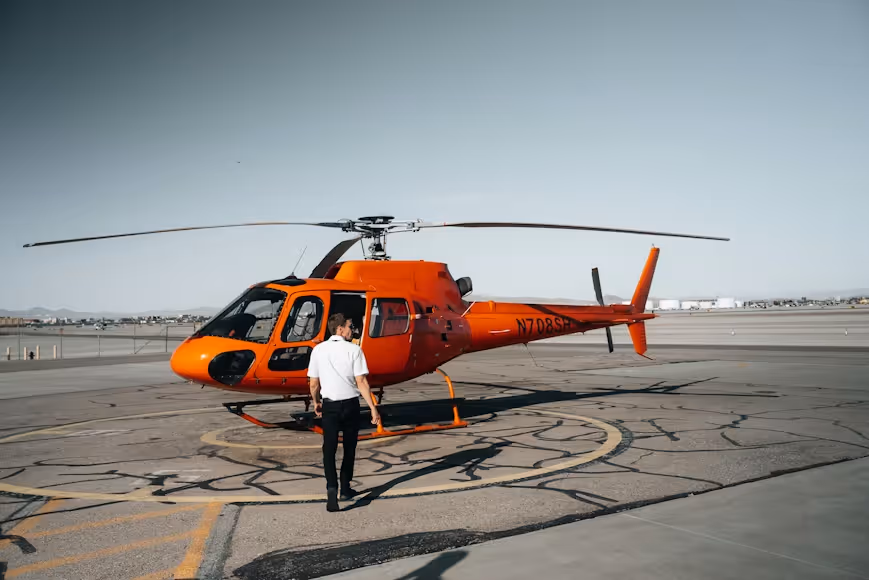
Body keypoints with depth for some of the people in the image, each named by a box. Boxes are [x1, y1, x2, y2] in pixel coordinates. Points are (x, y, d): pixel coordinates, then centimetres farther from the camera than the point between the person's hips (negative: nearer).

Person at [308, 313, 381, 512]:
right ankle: (345, 489, 24)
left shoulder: (318, 350, 1)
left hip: (329, 405, 1)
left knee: (329, 448, 1)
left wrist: (316, 402, 21)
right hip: (350, 404, -1)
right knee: (349, 448, 15)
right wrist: (373, 408, -9)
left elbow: (314, 383, 3)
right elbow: (361, 382, -13)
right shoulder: (353, 350, -9)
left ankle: (332, 487, -18)